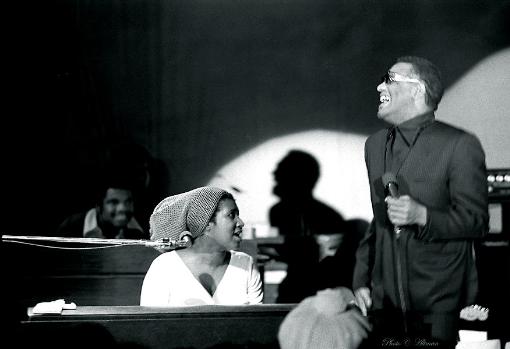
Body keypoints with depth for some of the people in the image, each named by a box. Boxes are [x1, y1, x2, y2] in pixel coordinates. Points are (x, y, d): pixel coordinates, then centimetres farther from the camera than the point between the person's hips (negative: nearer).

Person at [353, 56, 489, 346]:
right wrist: (362, 280, 14)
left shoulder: (460, 145, -7)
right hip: (387, 303, 6)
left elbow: (477, 223, -7)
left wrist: (422, 215, -22)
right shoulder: (375, 145, 14)